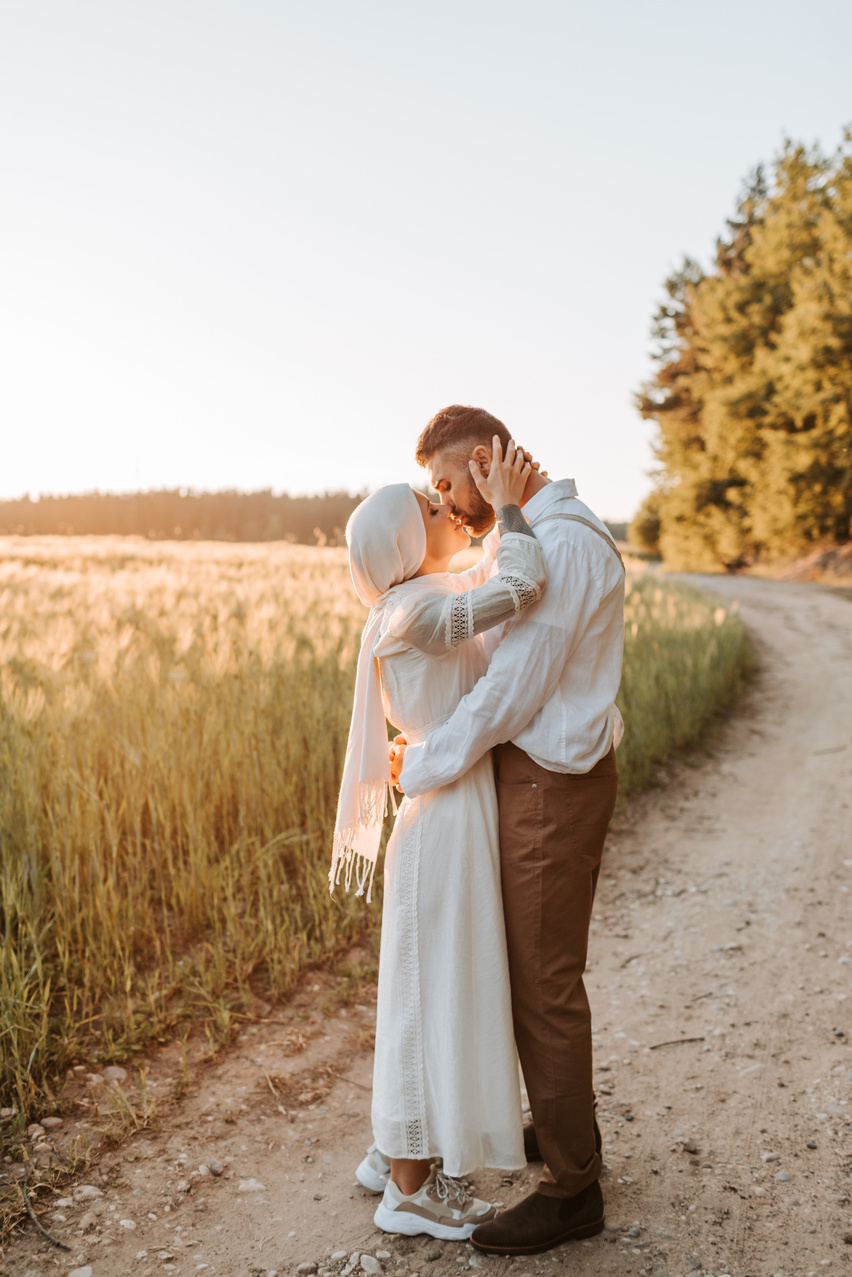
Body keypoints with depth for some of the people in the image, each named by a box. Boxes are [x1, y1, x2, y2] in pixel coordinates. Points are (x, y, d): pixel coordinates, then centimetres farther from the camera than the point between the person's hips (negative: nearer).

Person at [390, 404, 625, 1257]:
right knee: (530, 963, 21)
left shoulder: (562, 542, -21)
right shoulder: (542, 537, 13)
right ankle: (561, 1128, 39)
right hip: (538, 773, 10)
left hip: (553, 787, -10)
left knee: (544, 982, 0)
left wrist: (423, 765, -11)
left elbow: (513, 691, -23)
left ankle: (570, 1188, 16)